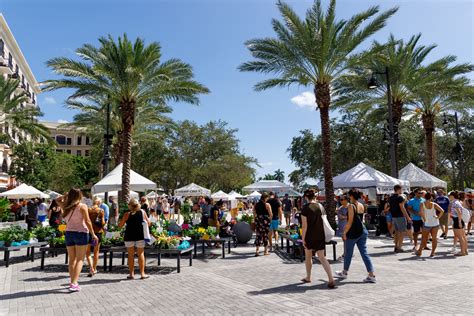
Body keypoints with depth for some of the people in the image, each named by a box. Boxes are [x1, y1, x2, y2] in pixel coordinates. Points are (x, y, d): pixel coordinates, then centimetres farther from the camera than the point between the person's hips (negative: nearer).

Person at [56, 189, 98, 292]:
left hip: (69, 233, 5)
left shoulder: (65, 206, 5)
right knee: (80, 259, -1)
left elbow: (57, 200, 27)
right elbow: (87, 222, -10)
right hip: (81, 233, -5)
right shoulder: (82, 206, -8)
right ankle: (74, 283, -11)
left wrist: (66, 195, 12)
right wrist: (93, 234, -4)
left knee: (72, 259, 14)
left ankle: (72, 282, 18)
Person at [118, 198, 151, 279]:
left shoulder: (127, 214, -4)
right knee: (140, 254, 8)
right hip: (140, 236, 1)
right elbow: (148, 223, 8)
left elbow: (120, 225, -3)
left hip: (129, 237, -1)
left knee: (131, 255, 9)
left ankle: (131, 274, 12)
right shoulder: (142, 212, 2)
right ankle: (142, 273, 8)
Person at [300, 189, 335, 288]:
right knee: (322, 257, 4)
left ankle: (308, 277, 30)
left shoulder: (305, 208, -13)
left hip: (309, 236, -3)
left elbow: (304, 226, -14)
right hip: (320, 236, 4)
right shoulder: (320, 206, 2)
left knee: (308, 257, 16)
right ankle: (331, 279, -9)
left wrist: (303, 238, -9)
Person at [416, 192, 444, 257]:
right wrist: (438, 217, -3)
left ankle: (419, 252, 17)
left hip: (427, 224, -1)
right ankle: (433, 252, 9)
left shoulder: (422, 204, -6)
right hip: (435, 223, 1)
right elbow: (442, 211, -13)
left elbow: (421, 212, -21)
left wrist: (424, 219, -9)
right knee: (434, 238, 9)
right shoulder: (434, 204, -2)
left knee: (424, 238, 11)